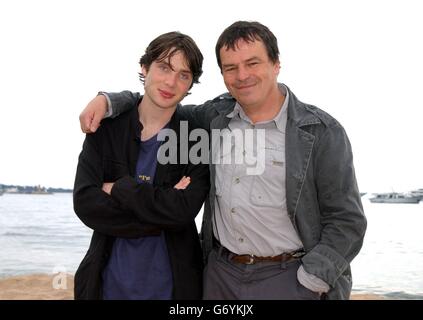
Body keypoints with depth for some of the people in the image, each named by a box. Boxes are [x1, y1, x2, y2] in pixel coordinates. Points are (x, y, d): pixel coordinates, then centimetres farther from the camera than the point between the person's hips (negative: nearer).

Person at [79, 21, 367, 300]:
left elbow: (347, 220, -8)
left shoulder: (322, 132, -9)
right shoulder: (218, 115, 4)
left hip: (289, 277, -4)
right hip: (220, 272, 4)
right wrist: (108, 100, 2)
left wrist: (308, 284, -14)